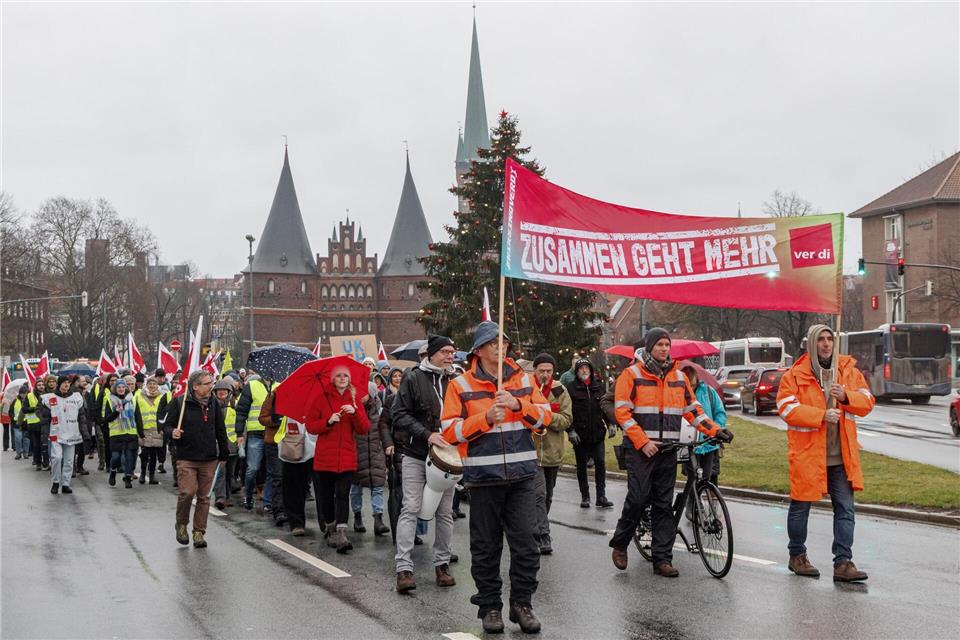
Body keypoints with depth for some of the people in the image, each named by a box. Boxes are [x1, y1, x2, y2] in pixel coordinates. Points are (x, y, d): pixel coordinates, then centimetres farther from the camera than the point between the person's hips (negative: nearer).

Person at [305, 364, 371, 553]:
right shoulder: (322, 398, 3)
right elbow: (310, 426, 0)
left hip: (346, 457, 0)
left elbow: (364, 429, 1)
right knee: (326, 496, 6)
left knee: (342, 495, -10)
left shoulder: (355, 399, 7)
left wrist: (355, 412, -15)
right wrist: (328, 422, -15)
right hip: (325, 457, 0)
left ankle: (341, 534, -16)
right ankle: (330, 530, 25)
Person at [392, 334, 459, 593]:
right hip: (416, 455, -4)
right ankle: (404, 567, -7)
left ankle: (442, 564, 19)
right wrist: (427, 434, -18)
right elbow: (399, 414, -8)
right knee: (410, 509, -7)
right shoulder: (414, 378, -3)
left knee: (445, 512, 8)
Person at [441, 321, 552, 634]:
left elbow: (545, 415, 5)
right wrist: (486, 418, -16)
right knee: (486, 546, 6)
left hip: (522, 475, 2)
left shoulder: (523, 379, 9)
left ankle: (522, 603, 14)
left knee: (526, 543, 0)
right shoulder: (461, 385, 0)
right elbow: (450, 431, -5)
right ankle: (489, 606, 19)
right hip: (483, 478, -2)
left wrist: (518, 404, -12)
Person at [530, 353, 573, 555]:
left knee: (547, 495, 16)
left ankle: (537, 529, 33)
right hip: (531, 450, -4)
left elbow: (567, 420, -3)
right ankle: (543, 536, -15)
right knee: (539, 493, -15)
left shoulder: (560, 391, 3)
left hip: (553, 452, 4)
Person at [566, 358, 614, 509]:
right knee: (581, 466, 6)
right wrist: (571, 430, -12)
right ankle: (585, 497, 15)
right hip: (580, 434, -2)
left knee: (600, 463, -2)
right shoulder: (571, 388, -2)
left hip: (598, 433, 2)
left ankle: (601, 496, 4)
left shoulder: (599, 386, 9)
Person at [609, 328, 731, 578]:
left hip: (668, 450, 5)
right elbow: (623, 412, -8)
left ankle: (662, 559, 8)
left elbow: (692, 409, 16)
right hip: (640, 449, -4)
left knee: (664, 504, 5)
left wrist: (715, 430, 3)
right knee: (638, 498, -10)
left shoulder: (678, 376, 13)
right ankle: (620, 545, 12)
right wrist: (643, 442, -15)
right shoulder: (632, 374, -2)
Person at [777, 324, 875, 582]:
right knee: (800, 507, 11)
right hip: (807, 454, -3)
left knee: (845, 509, -1)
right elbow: (787, 408, -14)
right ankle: (797, 556, 28)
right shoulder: (794, 375, -6)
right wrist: (821, 415, -22)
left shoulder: (849, 371, 7)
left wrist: (846, 396, -15)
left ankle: (843, 563, 3)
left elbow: (867, 401, 6)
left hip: (841, 456, 3)